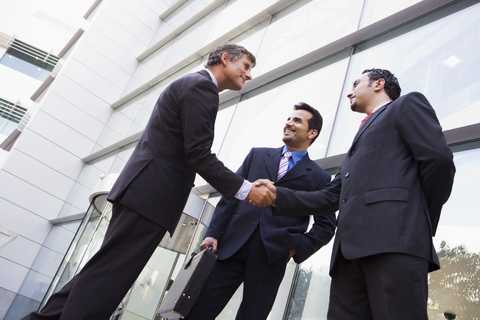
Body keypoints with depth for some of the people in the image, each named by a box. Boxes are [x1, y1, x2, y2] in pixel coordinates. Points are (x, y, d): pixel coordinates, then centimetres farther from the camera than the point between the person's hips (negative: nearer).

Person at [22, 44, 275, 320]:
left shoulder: (190, 84, 24)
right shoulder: (201, 85, -8)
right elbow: (198, 154, -17)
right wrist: (245, 189, -13)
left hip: (141, 191, 10)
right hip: (151, 196, -10)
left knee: (103, 273, 14)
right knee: (107, 277, -6)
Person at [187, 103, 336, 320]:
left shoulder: (320, 178, 10)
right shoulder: (257, 155, 16)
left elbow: (326, 226, 8)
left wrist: (299, 248, -5)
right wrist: (213, 232, 1)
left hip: (272, 255, -1)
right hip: (232, 245, 2)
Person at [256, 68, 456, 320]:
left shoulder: (407, 105, 14)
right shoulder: (357, 144, 34)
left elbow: (439, 158, -3)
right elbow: (330, 198, 25)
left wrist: (421, 223, 0)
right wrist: (278, 195, 15)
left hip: (394, 242, -7)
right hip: (350, 251, 7)